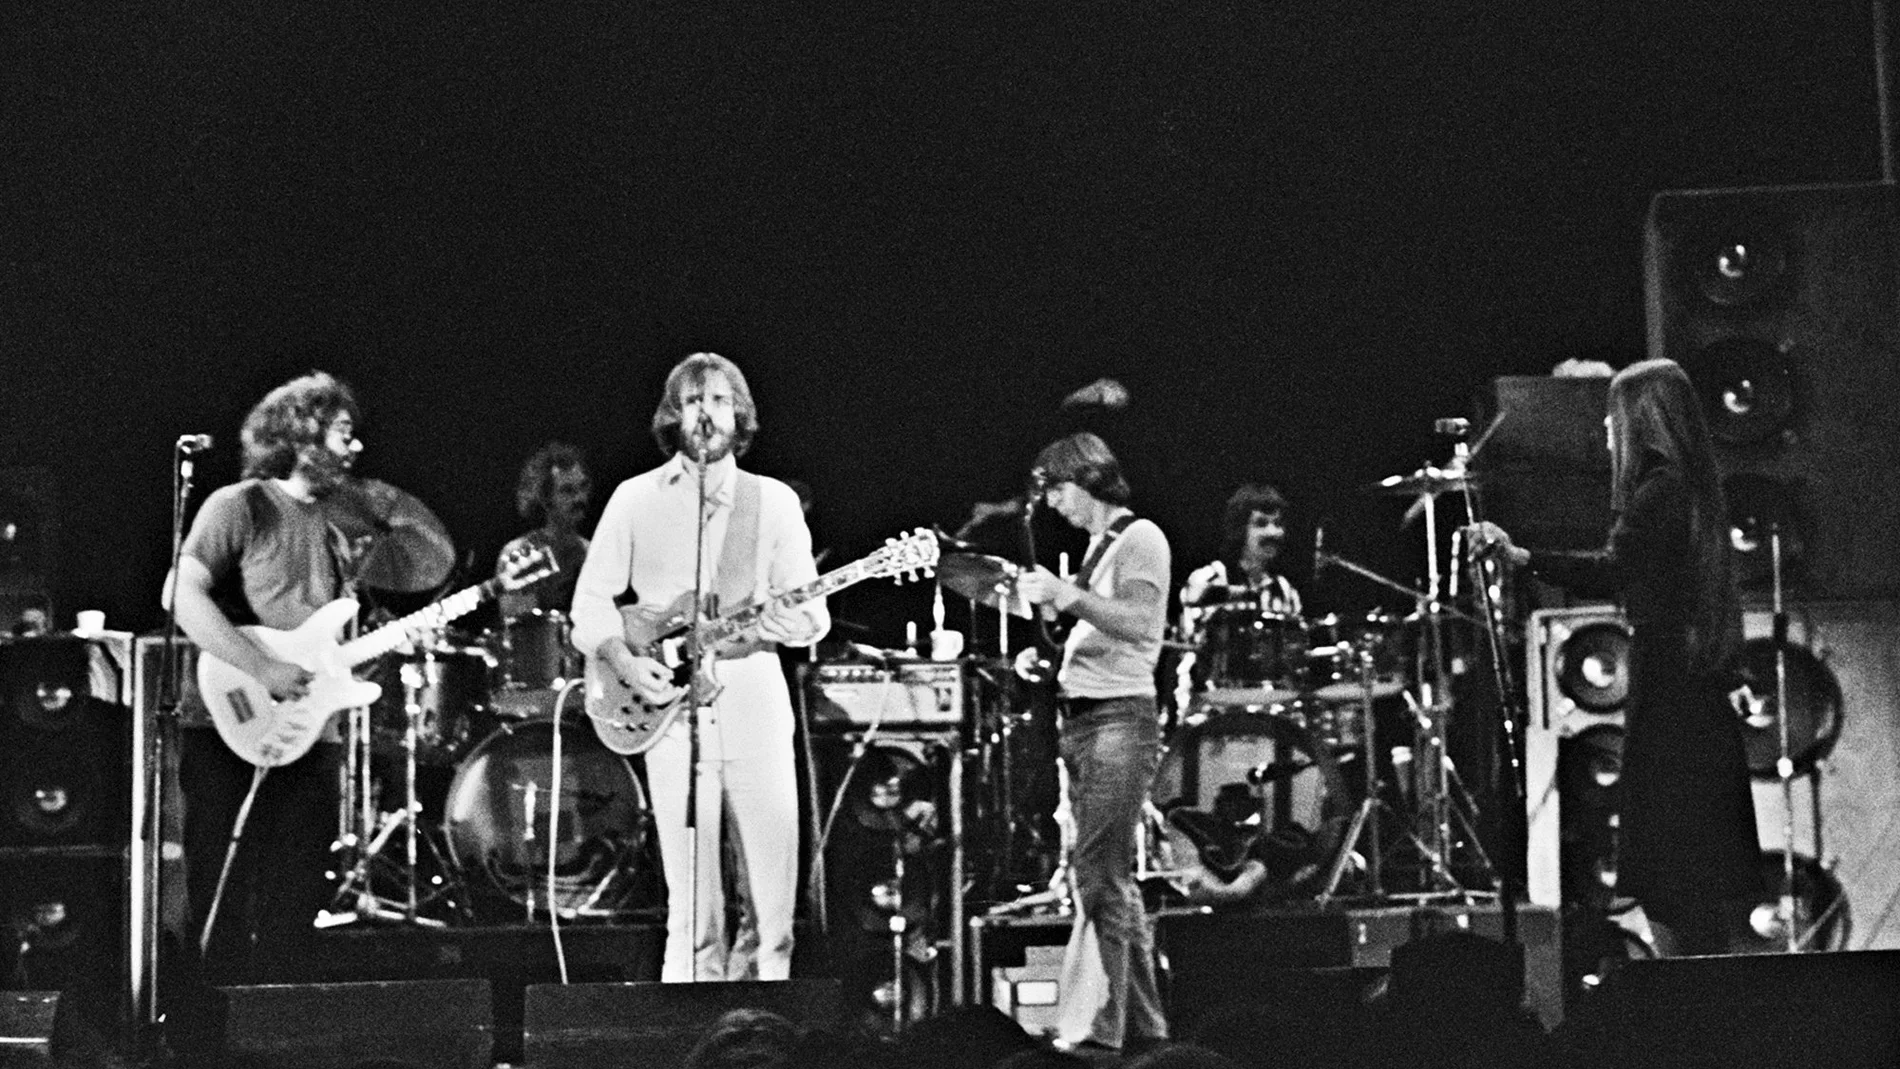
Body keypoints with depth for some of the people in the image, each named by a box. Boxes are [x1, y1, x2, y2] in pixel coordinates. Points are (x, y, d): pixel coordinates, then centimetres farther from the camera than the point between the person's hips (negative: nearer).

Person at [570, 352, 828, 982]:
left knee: (773, 902, -1)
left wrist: (736, 623, -13)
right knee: (692, 912, -4)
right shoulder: (636, 500, 9)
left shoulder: (774, 502, 11)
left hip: (756, 711, 1)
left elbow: (811, 619, 6)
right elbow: (590, 602, 9)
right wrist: (624, 662, -9)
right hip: (671, 715, -1)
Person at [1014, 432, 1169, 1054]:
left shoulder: (1139, 539, -6)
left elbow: (1141, 624, -20)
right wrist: (1049, 660, 14)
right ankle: (1142, 1024, 14)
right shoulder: (1096, 546, 20)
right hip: (1080, 717, 9)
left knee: (1098, 878, -14)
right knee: (1112, 879, 10)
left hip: (1119, 719, -9)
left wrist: (1066, 595, -24)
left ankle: (1093, 1027, -17)